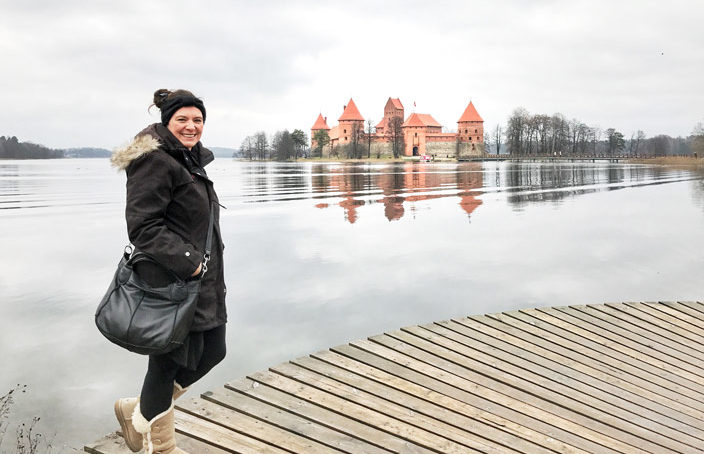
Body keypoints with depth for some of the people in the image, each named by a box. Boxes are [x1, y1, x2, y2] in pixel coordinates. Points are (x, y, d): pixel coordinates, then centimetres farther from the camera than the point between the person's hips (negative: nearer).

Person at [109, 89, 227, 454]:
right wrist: (186, 262, -23)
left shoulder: (192, 161, 17)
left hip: (202, 279, 10)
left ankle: (138, 412, 31)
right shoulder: (155, 161, -15)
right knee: (171, 361, 4)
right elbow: (142, 226, -20)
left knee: (213, 351, 14)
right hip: (170, 283, -10)